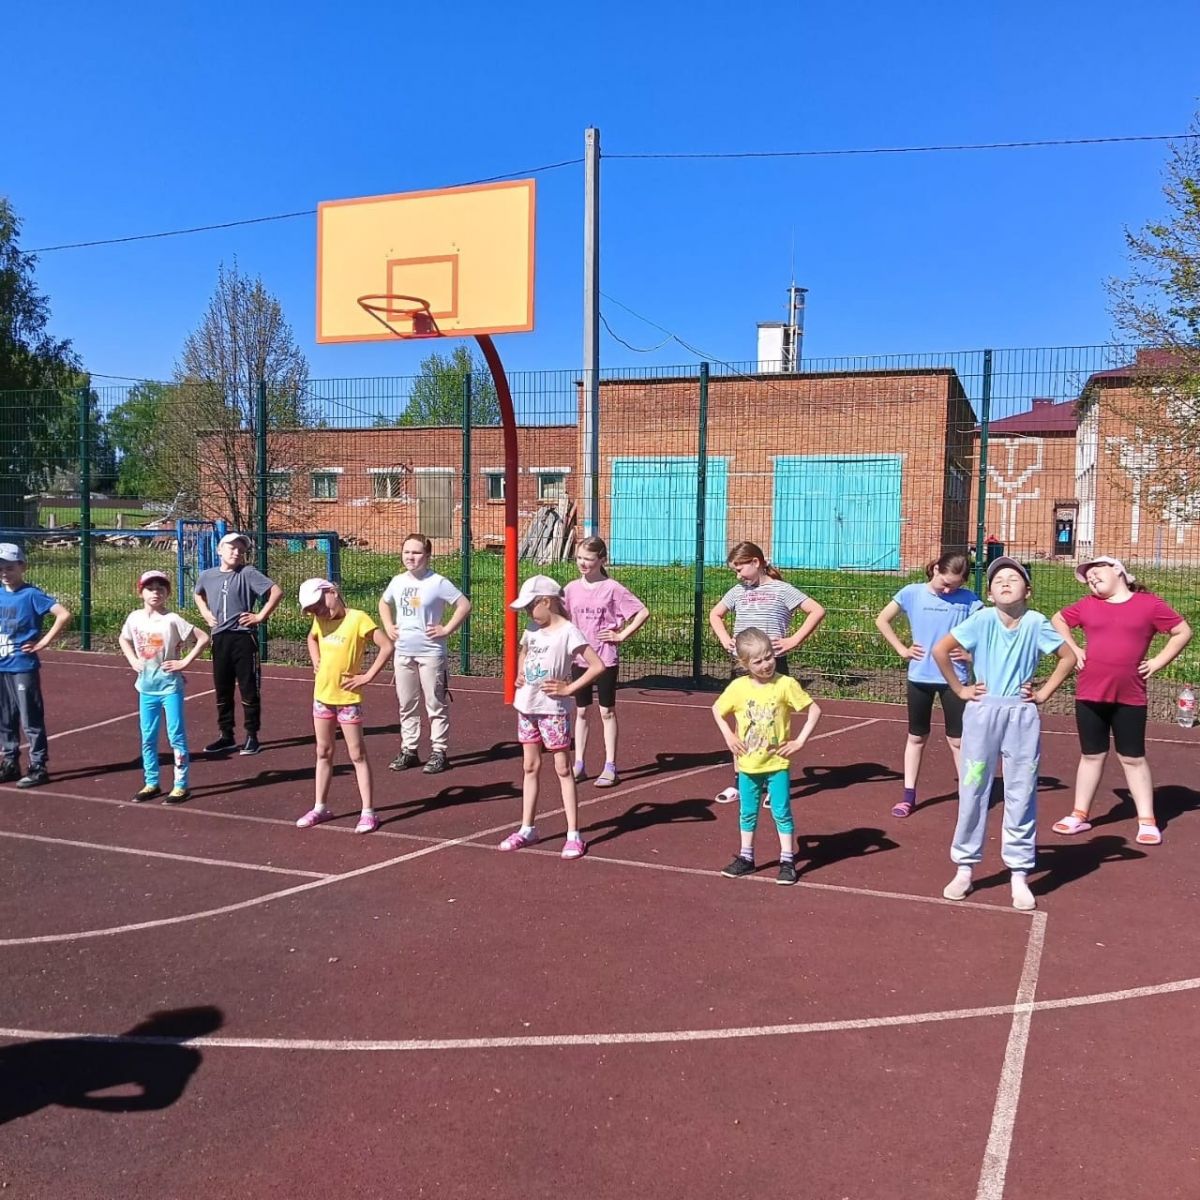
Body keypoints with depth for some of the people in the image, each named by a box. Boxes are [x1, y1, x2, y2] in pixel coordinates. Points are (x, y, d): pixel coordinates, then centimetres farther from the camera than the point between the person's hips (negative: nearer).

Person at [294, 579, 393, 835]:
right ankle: (320, 807, 25)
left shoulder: (357, 618, -15)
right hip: (322, 695, 7)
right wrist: (315, 661, 13)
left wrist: (367, 676, -19)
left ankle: (368, 812, 3)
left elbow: (387, 646, -21)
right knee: (323, 753, 15)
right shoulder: (320, 621, 5)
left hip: (348, 698, -6)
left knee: (357, 755, -2)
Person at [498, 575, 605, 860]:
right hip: (527, 707, 7)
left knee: (563, 769, -1)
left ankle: (574, 835, 4)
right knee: (530, 767, 12)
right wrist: (519, 675, 10)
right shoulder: (532, 629, 7)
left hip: (554, 709, -7)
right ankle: (527, 829, 22)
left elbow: (598, 666, -21)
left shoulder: (567, 632, -16)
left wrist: (568, 688, -20)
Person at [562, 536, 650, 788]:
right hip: (579, 658, 4)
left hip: (605, 658, -4)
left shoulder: (612, 588, -10)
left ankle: (610, 767, 12)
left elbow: (643, 612, -10)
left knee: (607, 712, 5)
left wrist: (622, 635, -10)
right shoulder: (572, 588, 2)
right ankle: (579, 765, 18)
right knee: (581, 711, 11)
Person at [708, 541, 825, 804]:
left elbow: (817, 611, -11)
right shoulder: (738, 591, 9)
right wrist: (725, 639, 9)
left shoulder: (781, 590, -5)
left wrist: (794, 640, -14)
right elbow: (715, 614, 25)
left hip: (773, 666, -5)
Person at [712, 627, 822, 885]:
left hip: (777, 764, -3)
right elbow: (717, 710, 9)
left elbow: (814, 710, -9)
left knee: (782, 813, 3)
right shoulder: (738, 687, -7)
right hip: (748, 765, 3)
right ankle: (746, 858, 29)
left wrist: (800, 741, -13)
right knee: (748, 813, 15)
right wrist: (729, 737, -1)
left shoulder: (786, 684, -14)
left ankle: (787, 861, 14)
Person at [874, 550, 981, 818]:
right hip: (919, 676, 1)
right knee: (916, 737, 12)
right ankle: (909, 795, 19)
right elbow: (882, 620, 5)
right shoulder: (912, 593, -4)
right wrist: (902, 650, -2)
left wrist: (971, 652, -12)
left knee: (957, 739, 4)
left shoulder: (968, 600, -6)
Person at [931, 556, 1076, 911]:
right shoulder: (982, 620, -10)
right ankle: (964, 869, 18)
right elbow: (940, 650, -10)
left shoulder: (1036, 622, -5)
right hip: (983, 712, -1)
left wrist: (1044, 693, 2)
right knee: (972, 791, 6)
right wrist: (960, 690, -6)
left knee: (1021, 796, 6)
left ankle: (1020, 876, 16)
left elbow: (1068, 657, 7)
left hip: (1022, 716, 1)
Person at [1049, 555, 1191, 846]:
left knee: (1133, 758, 5)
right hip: (1089, 694, 2)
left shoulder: (1149, 604, -2)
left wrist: (1157, 662, -2)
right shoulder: (1087, 605, 5)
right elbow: (1057, 620, 19)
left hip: (1130, 698, -2)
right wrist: (1074, 650, 7)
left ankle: (1147, 821, 15)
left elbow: (1183, 632, 4)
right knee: (1091, 755, 11)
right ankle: (1080, 815, 20)